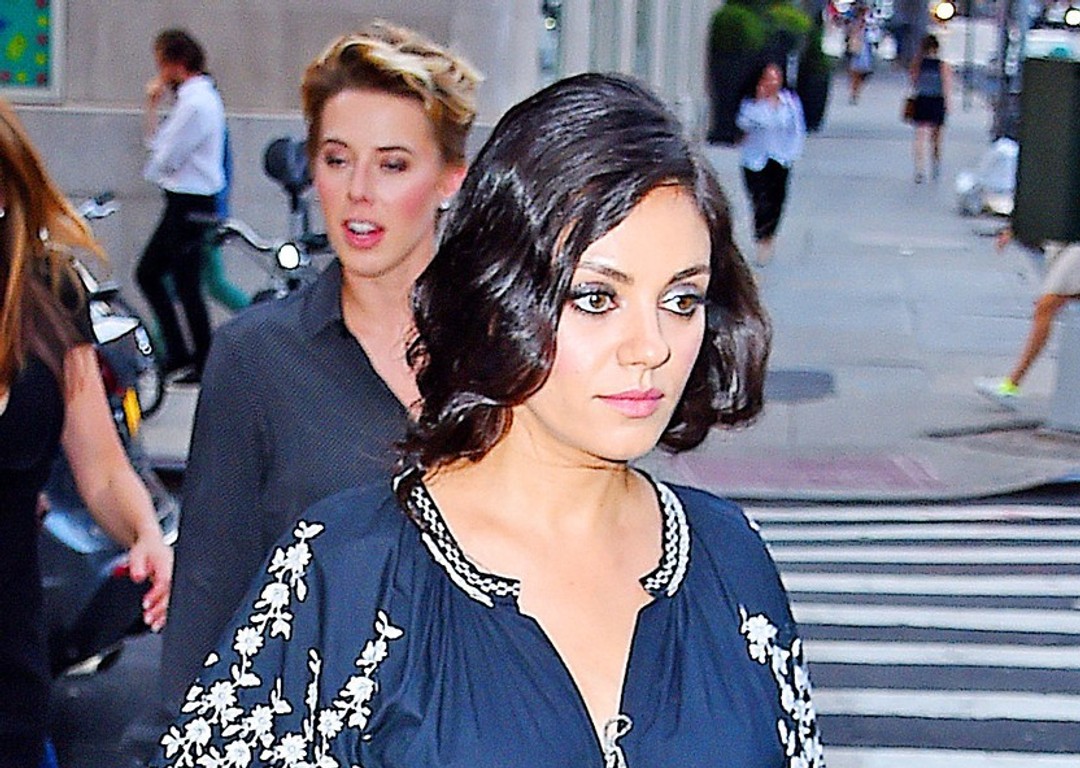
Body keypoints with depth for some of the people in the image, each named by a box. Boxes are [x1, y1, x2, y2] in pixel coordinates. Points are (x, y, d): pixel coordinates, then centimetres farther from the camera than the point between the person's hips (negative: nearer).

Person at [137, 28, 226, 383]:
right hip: (183, 201, 10)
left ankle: (205, 364, 8)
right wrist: (153, 107, 7)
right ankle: (177, 351, 19)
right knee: (148, 273, 15)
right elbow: (161, 145, 16)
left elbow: (165, 157, -17)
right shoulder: (196, 95, 13)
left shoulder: (195, 102, -19)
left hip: (191, 205, -10)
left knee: (186, 286, -2)